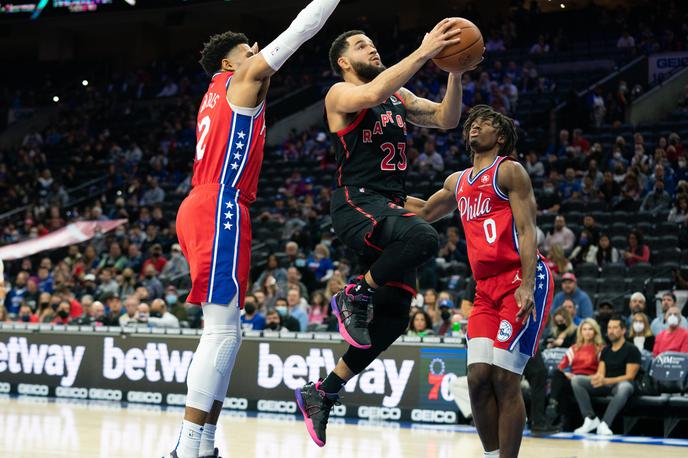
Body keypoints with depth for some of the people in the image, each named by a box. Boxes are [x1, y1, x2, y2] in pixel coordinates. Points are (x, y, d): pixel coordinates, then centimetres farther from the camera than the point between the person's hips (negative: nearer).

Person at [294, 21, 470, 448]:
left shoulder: (400, 97, 21)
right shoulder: (340, 95, -2)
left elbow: (447, 118, 13)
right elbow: (372, 94, -25)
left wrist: (454, 70, -2)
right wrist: (424, 53, -27)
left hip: (391, 210, 8)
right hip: (356, 204, -8)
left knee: (394, 318, 3)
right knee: (424, 237, -37)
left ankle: (321, 392, 14)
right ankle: (356, 295, -13)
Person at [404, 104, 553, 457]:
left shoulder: (509, 171, -1)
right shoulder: (457, 182, 21)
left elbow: (526, 230, -10)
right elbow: (425, 212, 40)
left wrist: (527, 286, -21)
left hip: (522, 281, -7)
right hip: (486, 289, 7)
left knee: (504, 377, -10)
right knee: (478, 377, -3)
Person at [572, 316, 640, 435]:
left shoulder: (631, 350, -3)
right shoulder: (606, 350, 17)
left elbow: (629, 376, -10)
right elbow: (601, 373, 11)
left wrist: (606, 381, -22)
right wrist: (596, 378, -16)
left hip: (621, 383, -6)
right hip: (605, 385, 6)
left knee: (624, 387, -43)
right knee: (576, 380, -15)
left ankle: (604, 424, -47)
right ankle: (591, 419, -22)